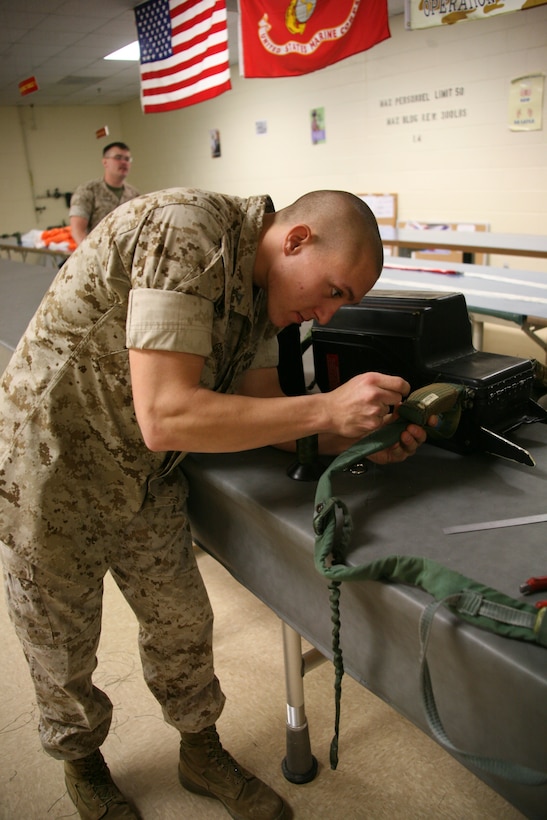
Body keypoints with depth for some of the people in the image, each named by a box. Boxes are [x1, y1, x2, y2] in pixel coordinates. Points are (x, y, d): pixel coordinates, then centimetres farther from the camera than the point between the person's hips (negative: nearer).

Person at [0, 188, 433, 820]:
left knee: (181, 625, 16)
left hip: (145, 479, 7)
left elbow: (265, 414, -1)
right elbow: (164, 417, -37)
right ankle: (81, 763, 45)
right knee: (62, 646, 16)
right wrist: (327, 408, -34)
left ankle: (202, 755, 42)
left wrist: (360, 440, -17)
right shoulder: (186, 231, -30)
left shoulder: (262, 286, -2)